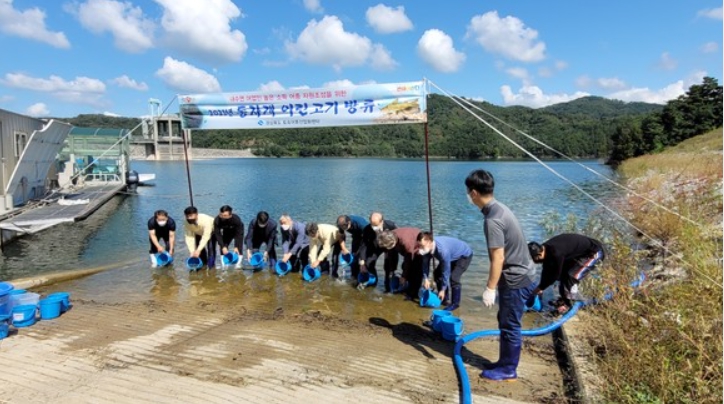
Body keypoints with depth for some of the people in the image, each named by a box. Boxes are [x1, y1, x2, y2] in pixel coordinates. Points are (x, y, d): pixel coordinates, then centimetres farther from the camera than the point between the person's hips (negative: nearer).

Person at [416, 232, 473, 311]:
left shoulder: (443, 250, -42)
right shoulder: (427, 247, -23)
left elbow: (446, 271, -32)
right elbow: (425, 263, -7)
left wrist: (443, 289, -23)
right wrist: (425, 278, -15)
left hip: (464, 255, -8)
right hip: (452, 255, 8)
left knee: (453, 277, -22)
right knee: (437, 273, 5)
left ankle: (455, 304, -5)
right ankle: (444, 299, 18)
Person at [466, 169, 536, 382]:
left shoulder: (492, 220, -25)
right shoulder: (499, 208, 6)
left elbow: (498, 258, -25)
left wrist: (490, 288, -18)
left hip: (515, 279, -10)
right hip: (517, 275, 10)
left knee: (510, 326, 4)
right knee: (506, 322, 19)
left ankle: (508, 370, 18)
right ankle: (505, 363, 31)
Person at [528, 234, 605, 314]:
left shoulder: (556, 253, -35)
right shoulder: (546, 249, -8)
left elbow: (555, 275, -24)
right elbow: (546, 271, 4)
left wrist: (540, 287, -14)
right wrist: (541, 287, 5)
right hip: (580, 253, 9)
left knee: (572, 276, -15)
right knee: (563, 273, 6)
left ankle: (566, 304, 0)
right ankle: (564, 299, 19)